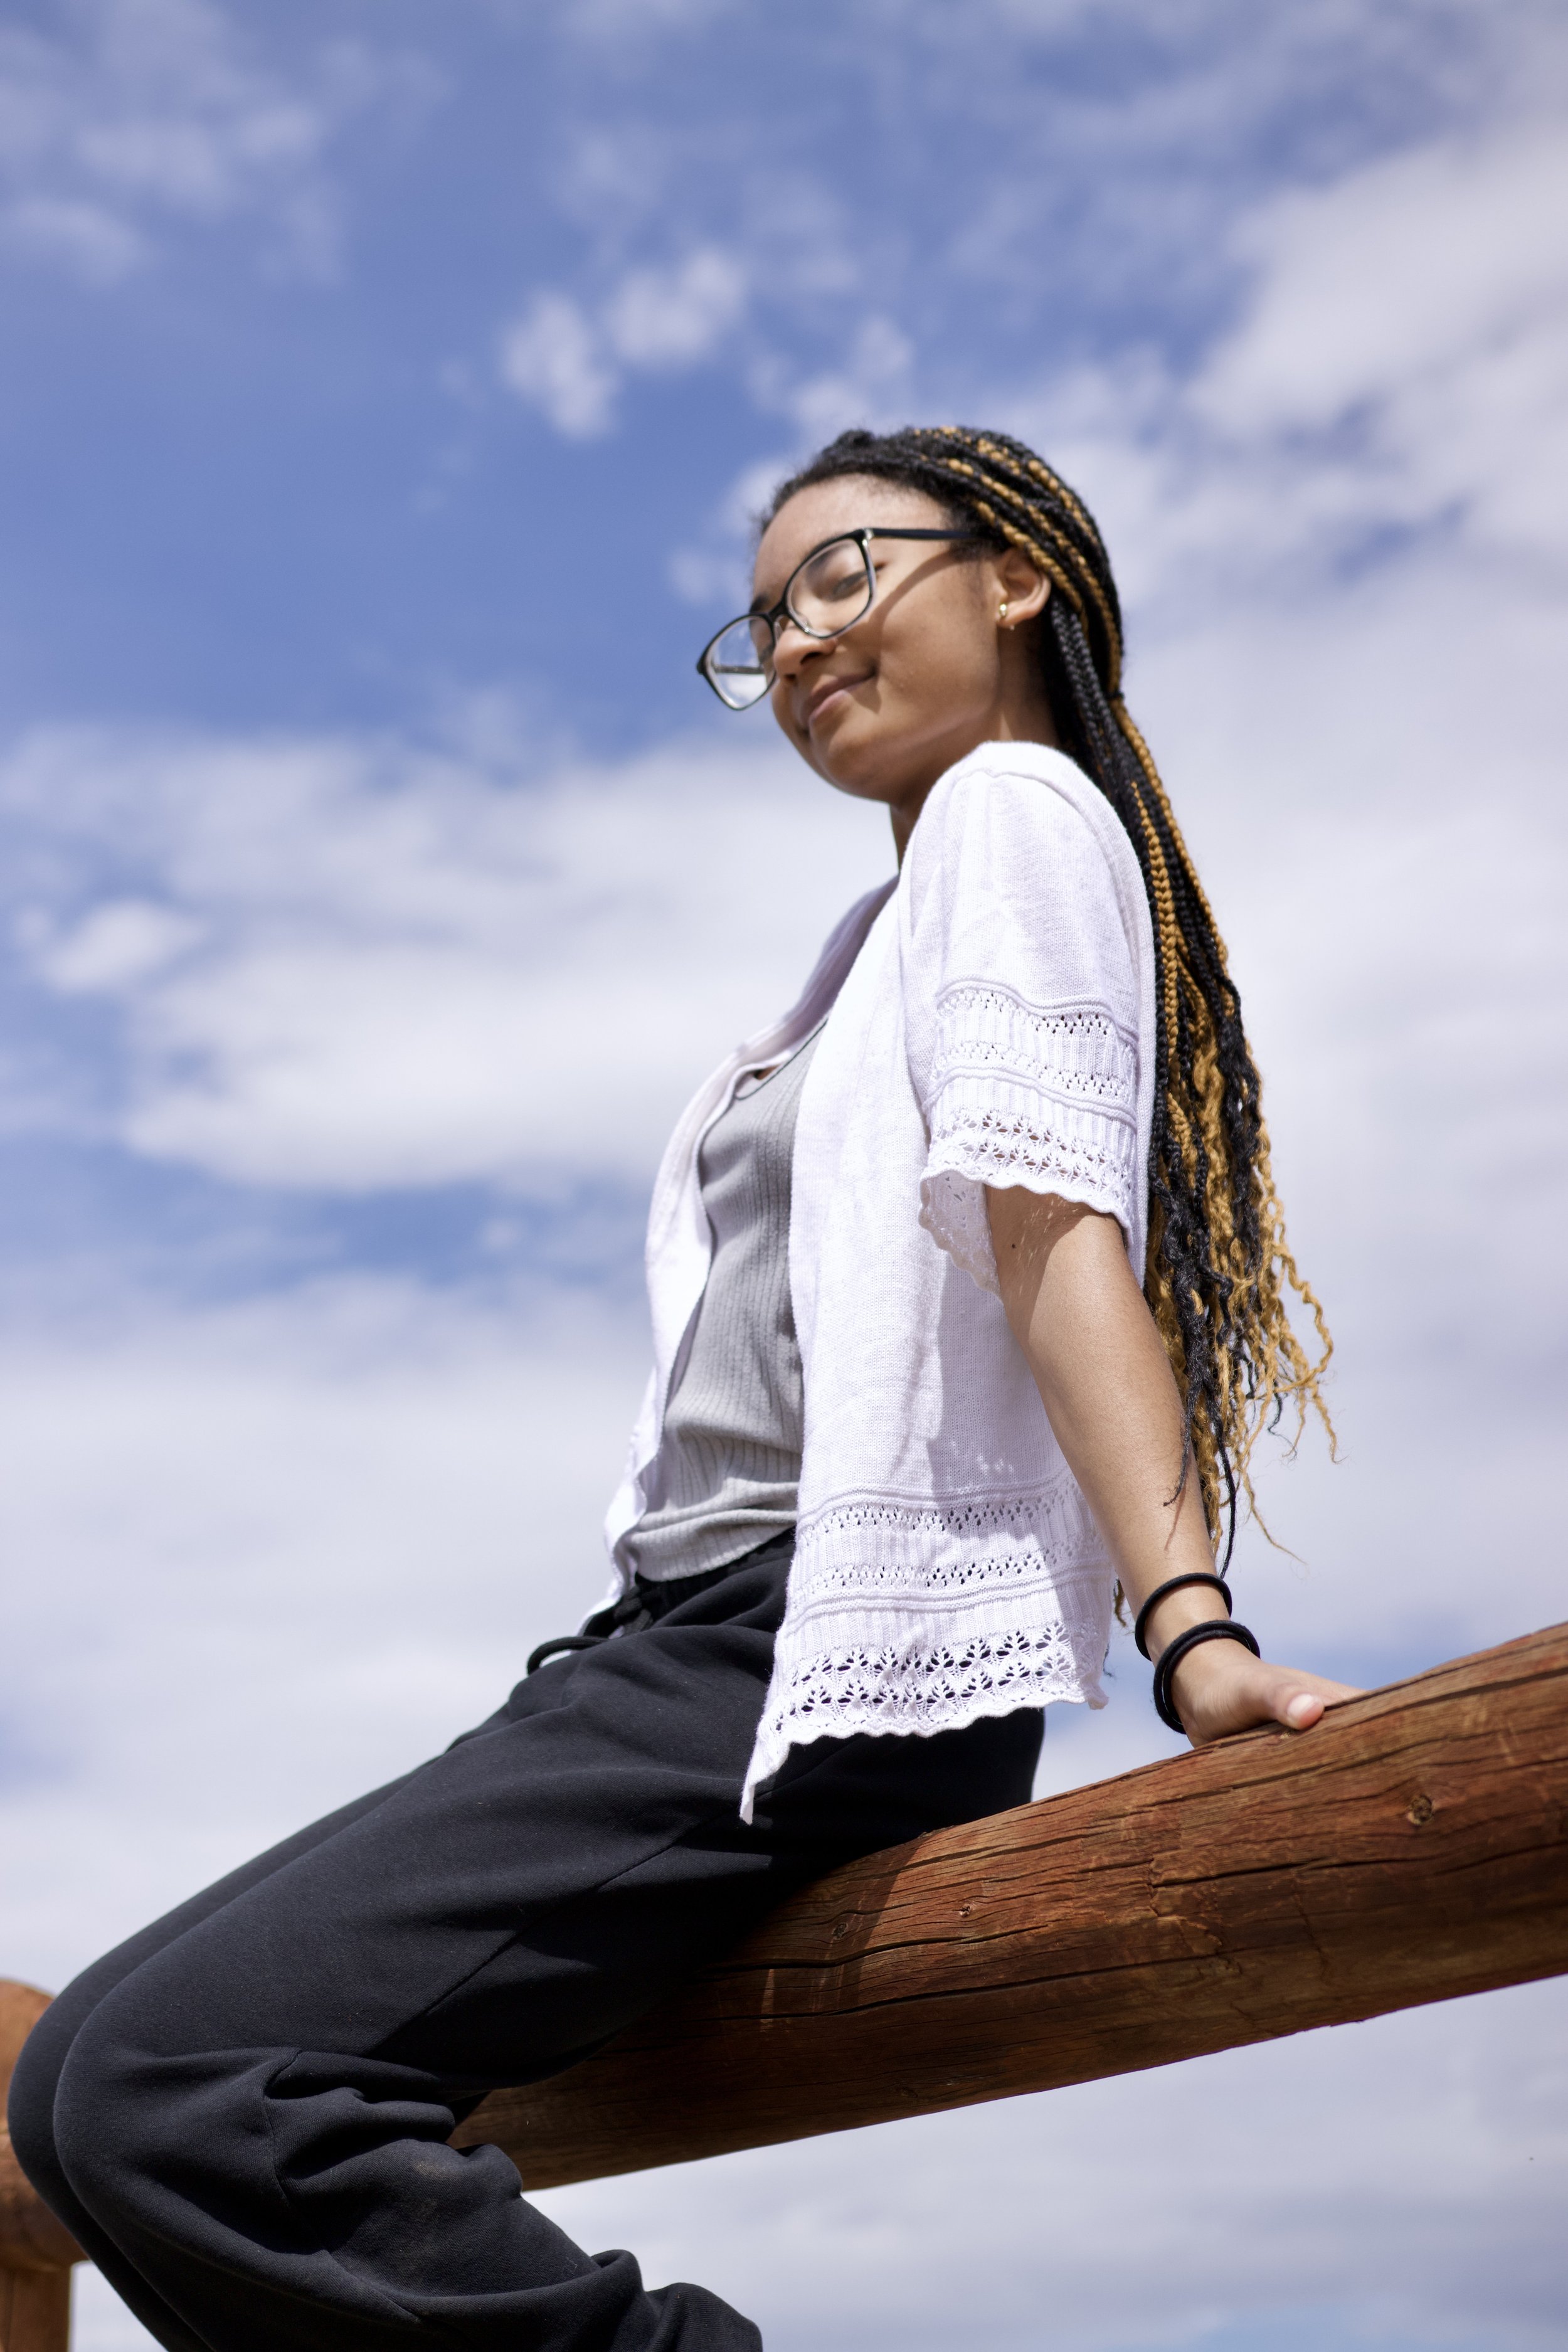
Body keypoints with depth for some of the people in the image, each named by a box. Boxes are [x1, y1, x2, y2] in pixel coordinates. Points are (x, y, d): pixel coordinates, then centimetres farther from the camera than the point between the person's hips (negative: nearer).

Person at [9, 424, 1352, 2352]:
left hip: (820, 1646, -10)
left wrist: (1186, 1620, -24)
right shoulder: (892, 927, 30)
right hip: (708, 1643, 10)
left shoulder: (1013, 807, 2)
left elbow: (1053, 1216, -14)